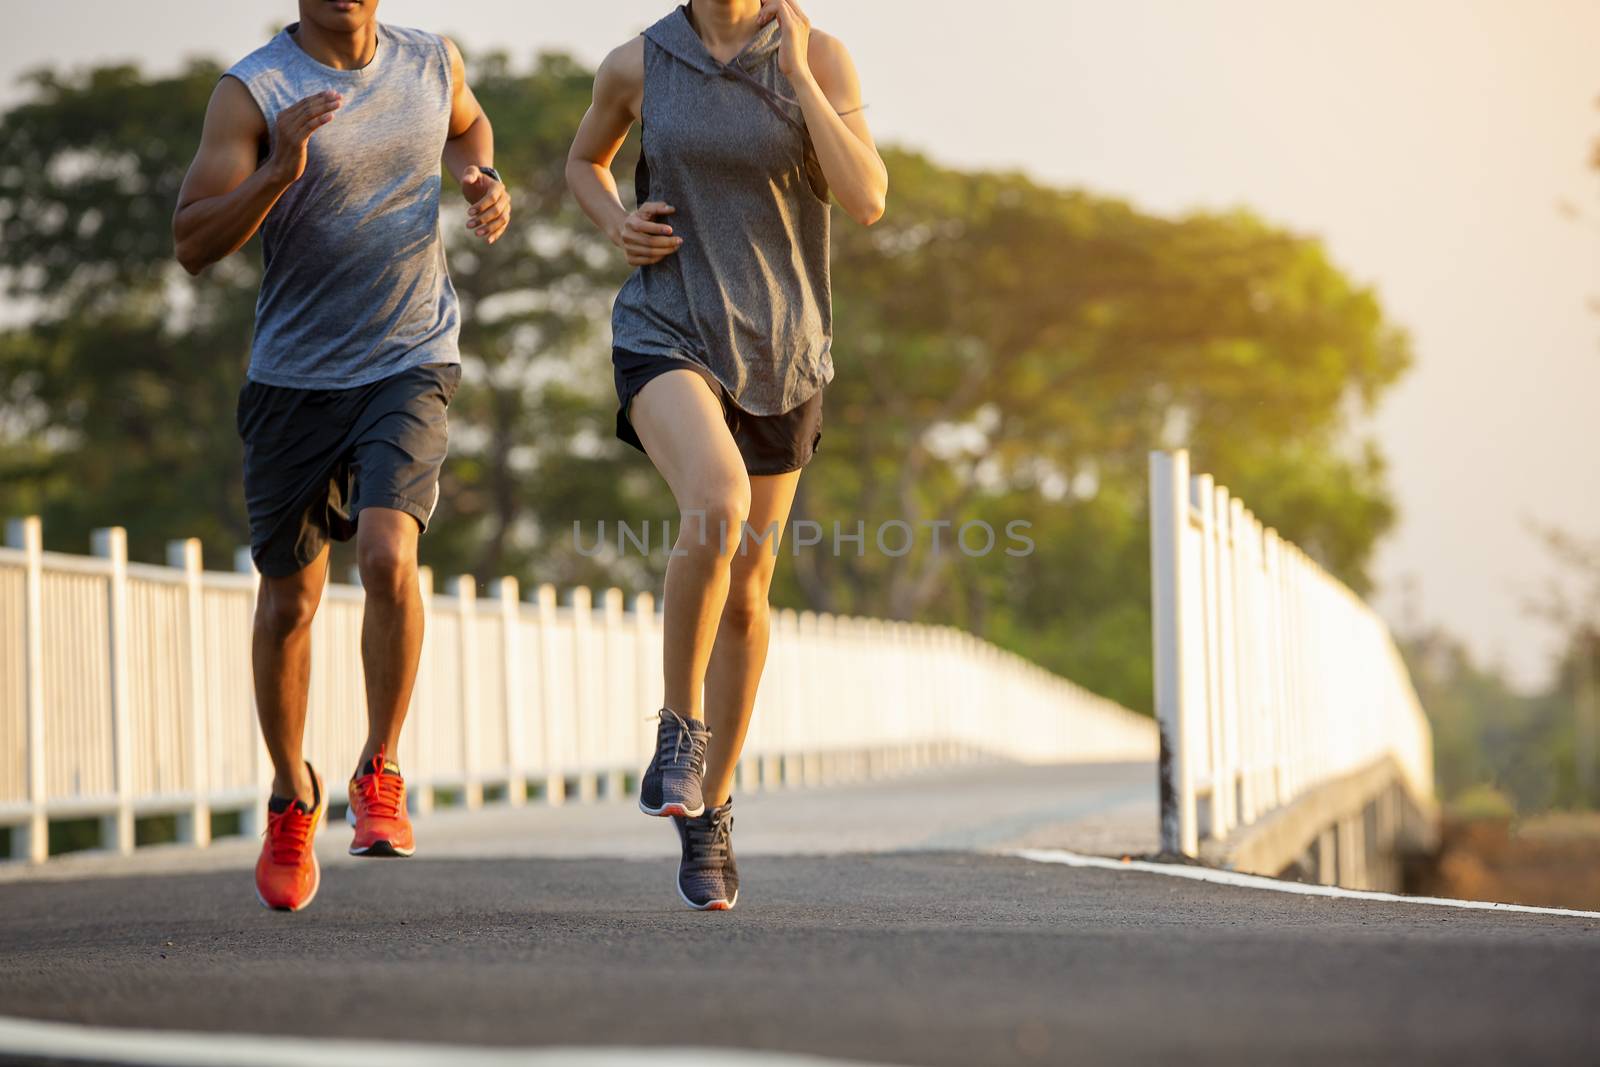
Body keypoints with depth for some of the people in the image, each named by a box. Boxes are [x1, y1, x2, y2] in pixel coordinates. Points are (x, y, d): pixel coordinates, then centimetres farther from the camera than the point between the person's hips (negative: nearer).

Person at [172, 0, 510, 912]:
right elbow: (194, 245, -15)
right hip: (294, 377, 0)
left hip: (410, 366, 0)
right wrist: (280, 169, -30)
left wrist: (486, 185, 5)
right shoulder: (253, 91, -10)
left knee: (388, 556, -23)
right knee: (290, 602, 9)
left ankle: (381, 774, -4)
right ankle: (293, 799, 31)